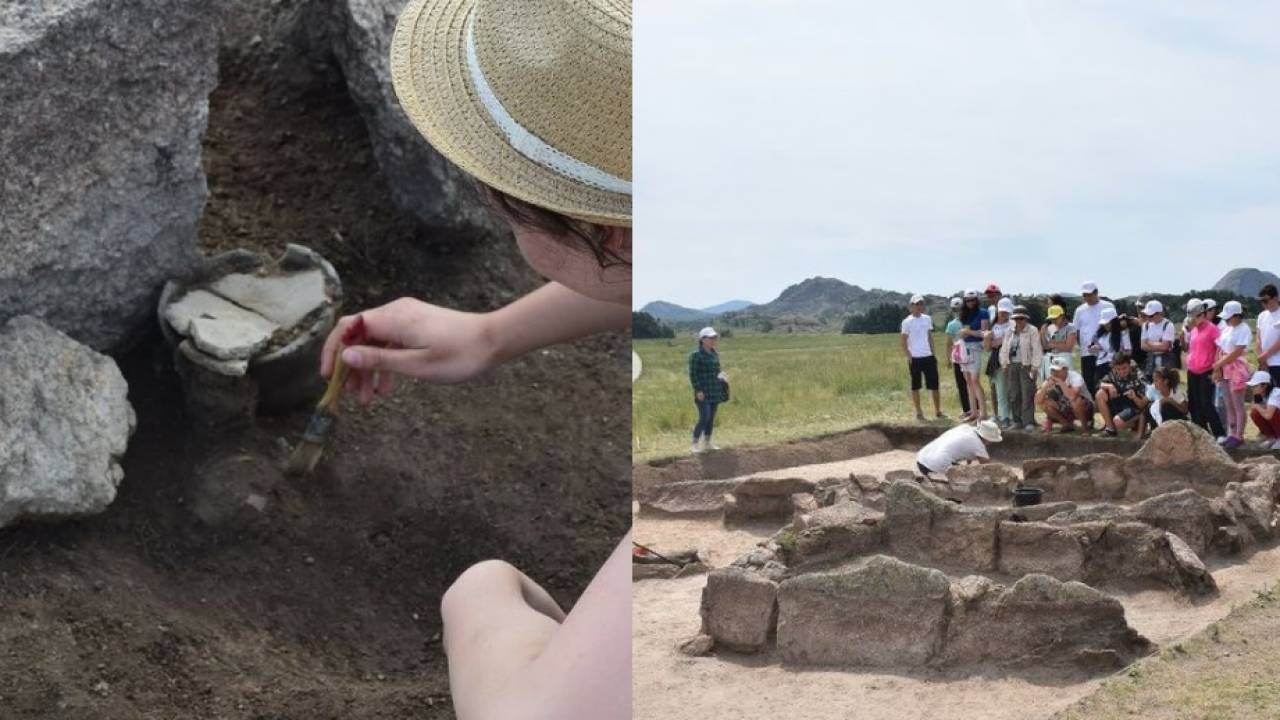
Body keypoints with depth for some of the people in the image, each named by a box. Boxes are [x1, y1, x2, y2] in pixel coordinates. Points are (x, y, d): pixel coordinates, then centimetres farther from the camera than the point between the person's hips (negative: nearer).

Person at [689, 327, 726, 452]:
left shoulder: (715, 354, 13)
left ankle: (707, 443, 19)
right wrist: (698, 390, -17)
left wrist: (721, 389, 16)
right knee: (704, 418, -13)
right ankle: (695, 444, -6)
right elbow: (693, 374, -11)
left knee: (711, 418, 10)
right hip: (703, 394, -7)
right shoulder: (696, 355, -8)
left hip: (715, 393, 7)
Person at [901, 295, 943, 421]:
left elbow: (930, 337, 16)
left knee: (934, 385, 4)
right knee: (915, 386, 5)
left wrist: (934, 353, 9)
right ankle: (919, 413, 11)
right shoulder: (907, 322, -7)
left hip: (928, 356, 4)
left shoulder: (927, 319, 9)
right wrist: (909, 357, -12)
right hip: (915, 358, -4)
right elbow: (904, 342, -6)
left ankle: (938, 411, 12)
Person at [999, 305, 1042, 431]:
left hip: (1026, 366, -5)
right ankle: (1016, 420, 13)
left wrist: (1034, 367, -12)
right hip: (1011, 365, 5)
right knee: (1013, 395, 5)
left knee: (1027, 395, -8)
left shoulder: (1032, 331, -2)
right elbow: (1004, 349, 17)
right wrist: (1004, 364, 9)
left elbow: (1036, 350, -7)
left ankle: (1028, 422, -6)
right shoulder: (1010, 332, 14)